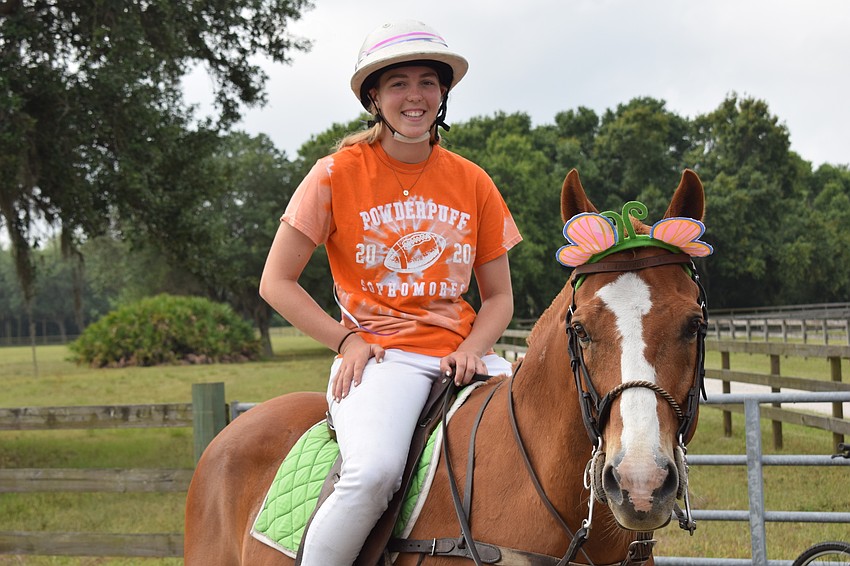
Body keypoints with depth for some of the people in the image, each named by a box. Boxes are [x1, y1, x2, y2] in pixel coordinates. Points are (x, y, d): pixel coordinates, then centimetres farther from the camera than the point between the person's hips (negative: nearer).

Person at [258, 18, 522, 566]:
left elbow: (499, 296, 14)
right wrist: (347, 341, -8)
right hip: (377, 355, -4)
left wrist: (471, 351, -6)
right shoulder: (338, 174, 1)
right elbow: (276, 283, 2)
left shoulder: (473, 183, 11)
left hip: (462, 353, 4)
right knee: (375, 469, -34)